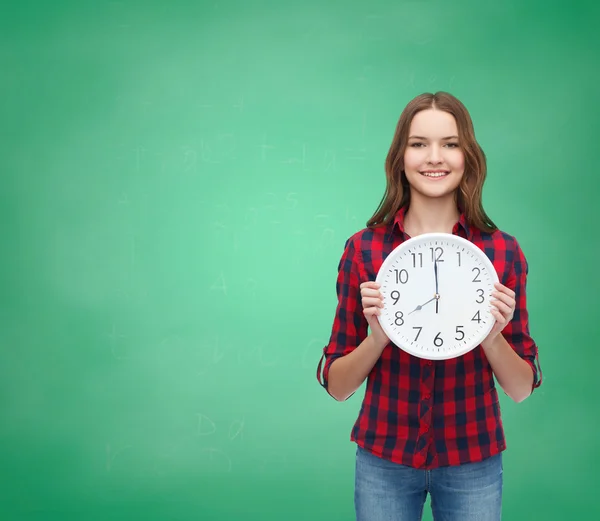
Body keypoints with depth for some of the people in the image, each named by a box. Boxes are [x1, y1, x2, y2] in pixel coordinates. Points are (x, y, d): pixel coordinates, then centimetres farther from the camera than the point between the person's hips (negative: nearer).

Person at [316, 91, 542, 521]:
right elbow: (337, 386, -4)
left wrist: (492, 334, -20)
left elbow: (521, 389, -2)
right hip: (384, 458, 0)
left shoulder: (503, 252, -8)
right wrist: (378, 334, -22)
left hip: (472, 462, 0)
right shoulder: (363, 249, -8)